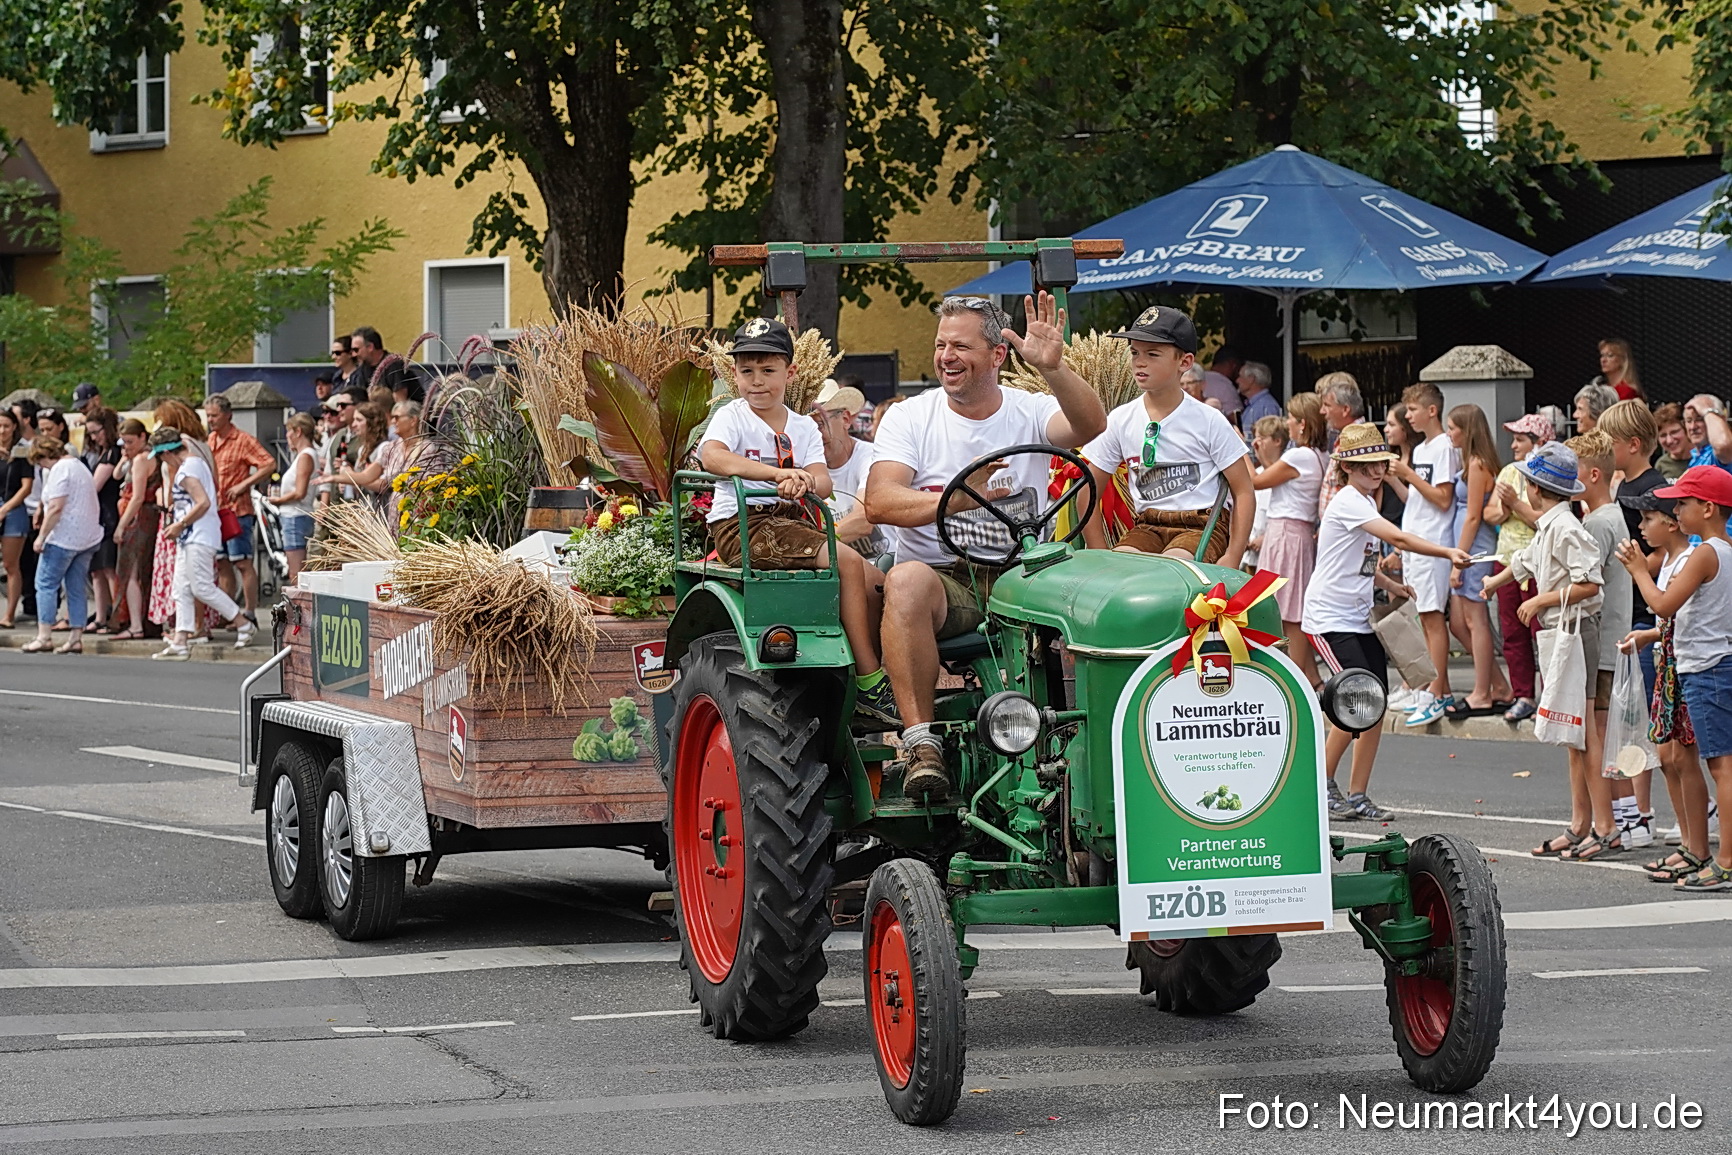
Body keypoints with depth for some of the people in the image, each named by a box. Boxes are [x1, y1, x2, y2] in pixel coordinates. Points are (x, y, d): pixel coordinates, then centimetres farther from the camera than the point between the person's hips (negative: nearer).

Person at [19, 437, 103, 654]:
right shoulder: (80, 467, 18)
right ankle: (76, 638, 7)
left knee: (46, 584, -2)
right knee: (76, 588, 9)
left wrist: (41, 536, -15)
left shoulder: (60, 469, -12)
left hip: (64, 537, -9)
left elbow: (56, 508, -20)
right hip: (88, 538, 9)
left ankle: (44, 636, -6)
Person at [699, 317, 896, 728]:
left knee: (875, 582, -10)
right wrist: (777, 473, -34)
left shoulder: (803, 428, 15)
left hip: (790, 523, 7)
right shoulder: (732, 417, -1)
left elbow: (823, 482, -1)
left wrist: (804, 481, -27)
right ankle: (870, 685, -20)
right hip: (741, 526, -6)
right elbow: (711, 455, -25)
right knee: (847, 562, -23)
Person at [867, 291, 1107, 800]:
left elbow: (1089, 425, -15)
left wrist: (1052, 368, -33)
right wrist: (957, 500, -27)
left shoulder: (1031, 411, 8)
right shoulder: (909, 418, 6)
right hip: (943, 576, -1)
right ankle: (921, 743, -36)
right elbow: (879, 502, -10)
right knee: (906, 581, -37)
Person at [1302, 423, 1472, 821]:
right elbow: (1397, 538, -29)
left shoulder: (1366, 504, 14)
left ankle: (1357, 796, 8)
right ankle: (1323, 783, -1)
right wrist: (1447, 552, -37)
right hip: (1329, 619, -9)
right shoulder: (1348, 502, -16)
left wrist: (1390, 585, 10)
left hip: (1359, 619, 9)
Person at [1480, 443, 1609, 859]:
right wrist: (1494, 582, 54)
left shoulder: (1565, 529, -16)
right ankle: (1579, 826, 17)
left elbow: (1589, 583, -25)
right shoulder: (1547, 528, 13)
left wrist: (1539, 602, -14)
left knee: (1583, 732, -9)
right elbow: (1526, 560, 35)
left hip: (1575, 631, -10)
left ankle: (1606, 829, -8)